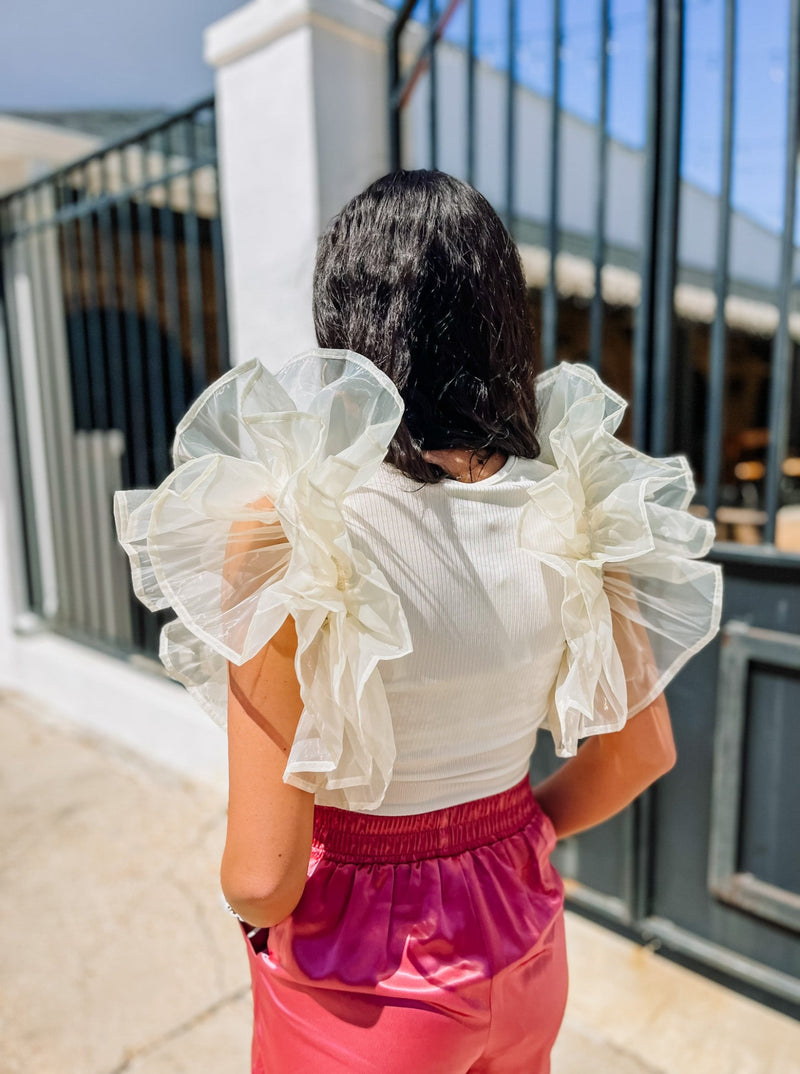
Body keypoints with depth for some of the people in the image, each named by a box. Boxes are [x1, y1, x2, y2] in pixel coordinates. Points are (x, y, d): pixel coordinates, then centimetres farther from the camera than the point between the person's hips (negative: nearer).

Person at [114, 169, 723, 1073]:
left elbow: (261, 877, -23)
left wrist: (249, 906, -1)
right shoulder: (573, 495, -14)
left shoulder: (283, 523, -28)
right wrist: (512, 836, 11)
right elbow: (642, 754, -2)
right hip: (523, 935, 4)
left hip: (363, 974, -3)